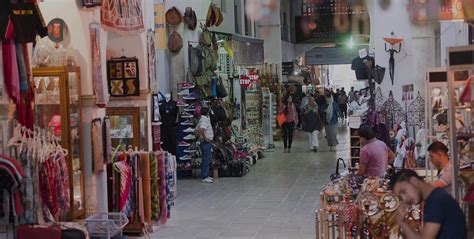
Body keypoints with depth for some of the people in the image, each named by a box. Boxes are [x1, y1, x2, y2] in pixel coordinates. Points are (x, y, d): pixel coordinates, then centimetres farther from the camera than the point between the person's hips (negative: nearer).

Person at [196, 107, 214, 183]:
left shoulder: (203, 119, 16)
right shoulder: (205, 120, -15)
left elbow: (197, 130, 22)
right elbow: (201, 129, -32)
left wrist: (200, 137, 13)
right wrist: (205, 138, -23)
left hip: (207, 143, 10)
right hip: (206, 143, -10)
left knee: (208, 160, 16)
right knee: (206, 160, -7)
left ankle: (205, 175, 22)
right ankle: (204, 177, -5)